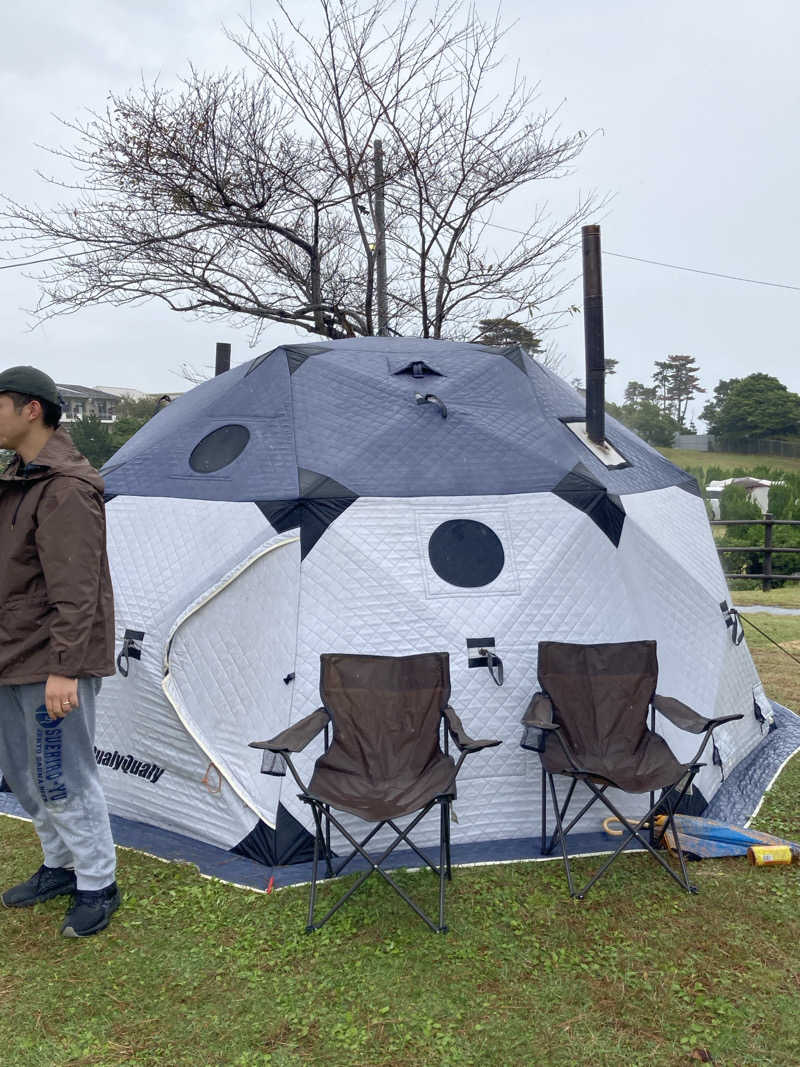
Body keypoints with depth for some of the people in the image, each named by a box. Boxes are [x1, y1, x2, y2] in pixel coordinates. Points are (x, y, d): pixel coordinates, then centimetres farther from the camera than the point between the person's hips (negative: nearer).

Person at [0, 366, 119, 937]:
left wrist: (63, 668, -26)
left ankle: (97, 886, 17)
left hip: (53, 663, -10)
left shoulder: (65, 489, -20)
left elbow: (74, 590, -25)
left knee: (63, 778, 0)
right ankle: (60, 866, 36)